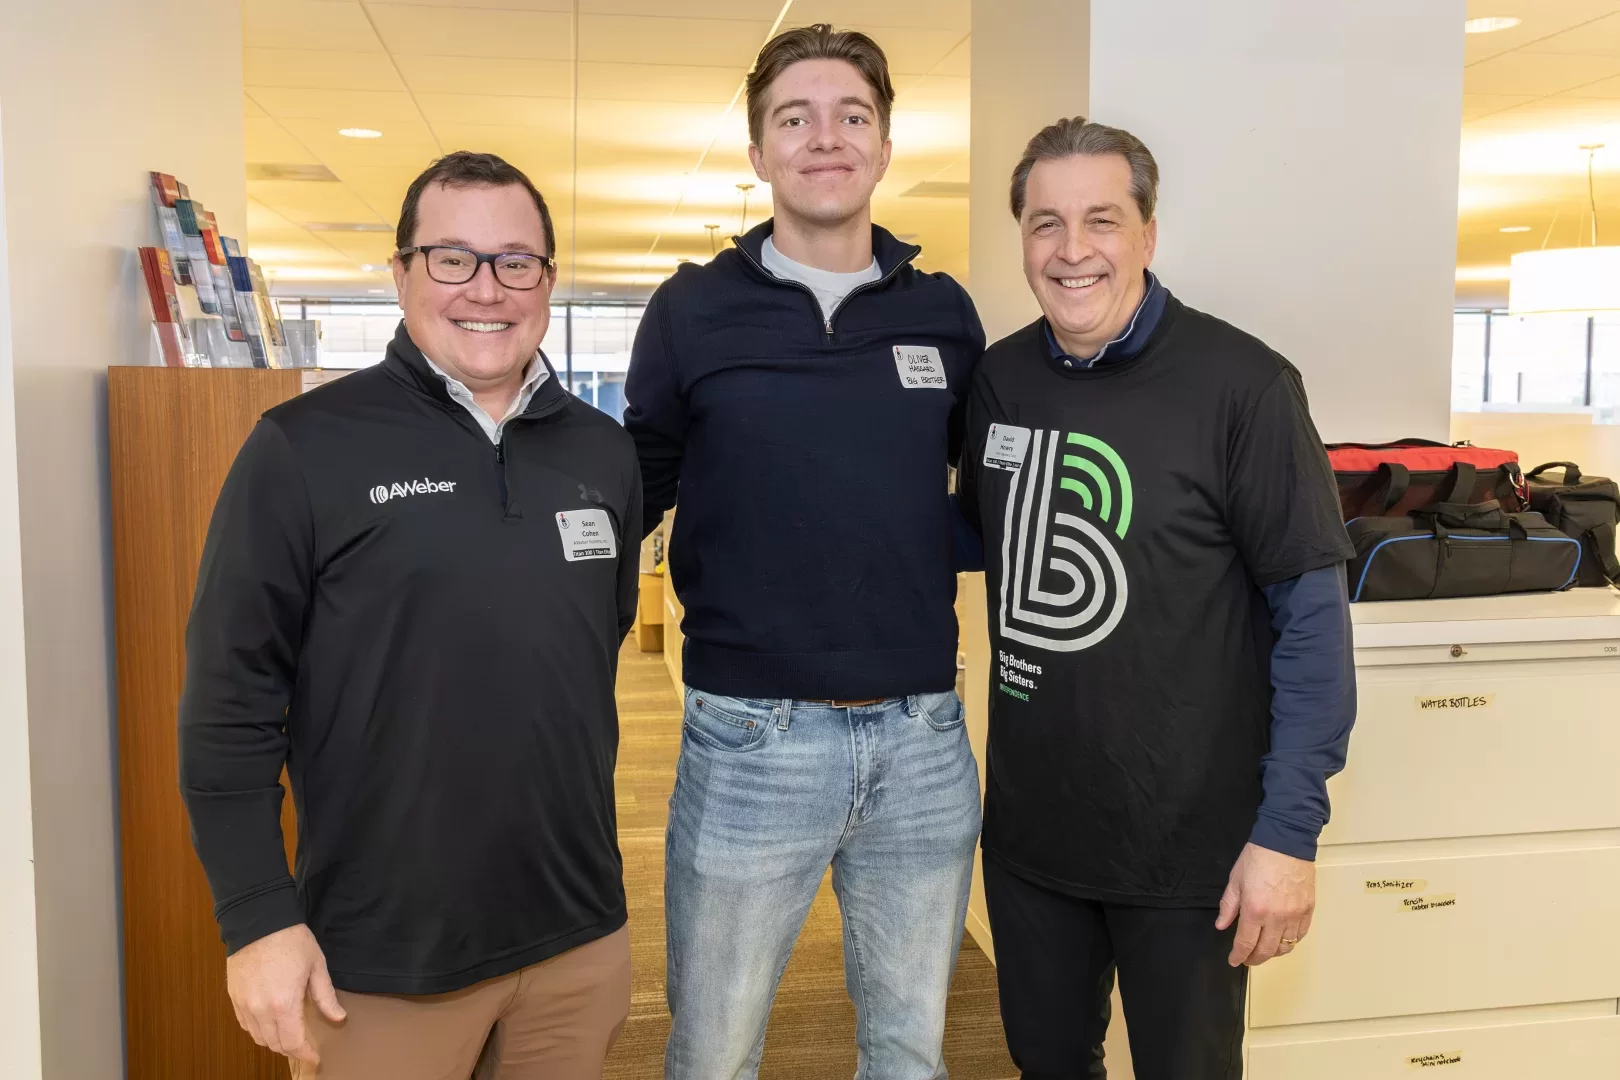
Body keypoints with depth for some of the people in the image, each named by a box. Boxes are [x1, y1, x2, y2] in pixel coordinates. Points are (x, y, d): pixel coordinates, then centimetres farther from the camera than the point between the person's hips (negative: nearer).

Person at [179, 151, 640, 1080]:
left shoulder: (604, 451, 4)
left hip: (579, 938, 4)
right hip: (378, 962, -4)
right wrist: (259, 918, -10)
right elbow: (231, 700, -8)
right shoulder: (307, 448, -10)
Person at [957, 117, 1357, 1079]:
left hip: (1191, 843, -4)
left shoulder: (1242, 385, -15)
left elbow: (1312, 612, -13)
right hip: (1027, 826, 5)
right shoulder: (999, 379, 0)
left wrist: (1290, 830, -15)